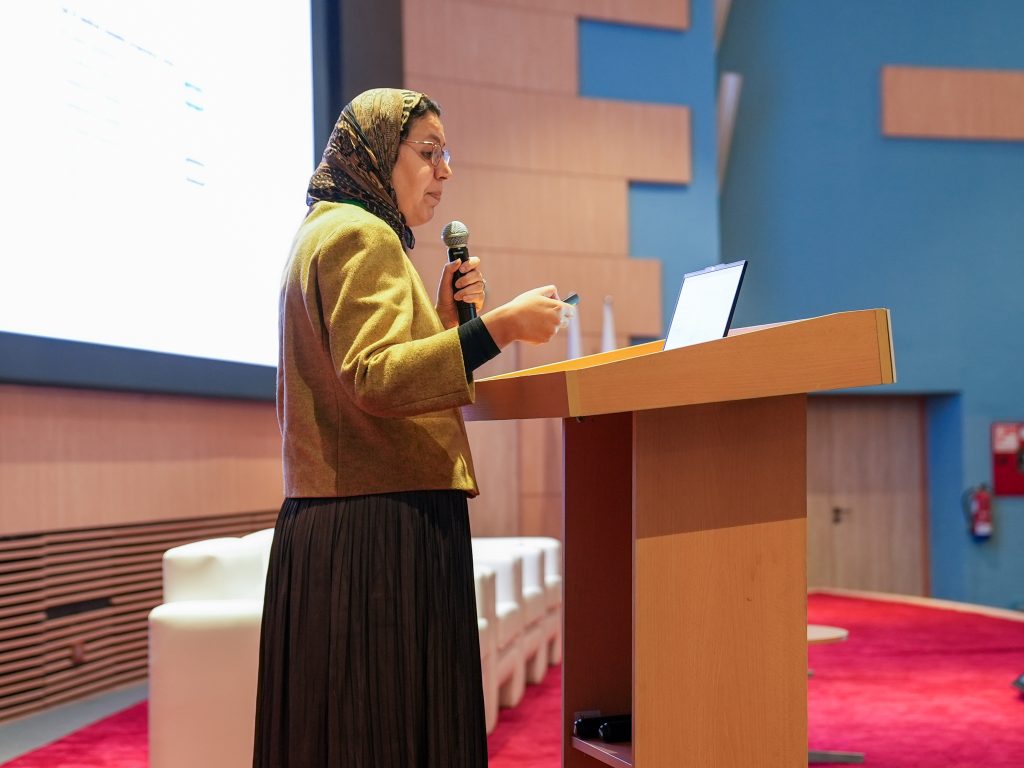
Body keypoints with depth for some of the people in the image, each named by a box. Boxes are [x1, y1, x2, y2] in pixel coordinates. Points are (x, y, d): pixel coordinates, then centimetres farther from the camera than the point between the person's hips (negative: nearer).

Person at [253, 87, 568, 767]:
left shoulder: (327, 232, 24)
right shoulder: (360, 235, -8)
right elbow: (375, 379, -21)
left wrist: (443, 319, 14)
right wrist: (500, 326, -25)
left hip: (327, 526, 10)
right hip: (384, 526, -10)